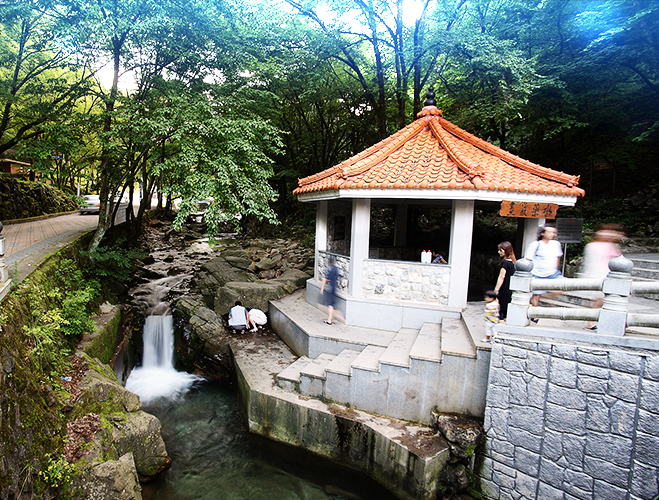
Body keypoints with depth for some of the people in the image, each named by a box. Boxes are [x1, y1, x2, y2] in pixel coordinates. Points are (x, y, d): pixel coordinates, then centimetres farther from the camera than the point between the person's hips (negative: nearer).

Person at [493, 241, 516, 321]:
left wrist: (496, 289, -15)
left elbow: (501, 277, -17)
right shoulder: (513, 262, 9)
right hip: (510, 290, 8)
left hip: (504, 290, -8)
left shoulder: (505, 262, -16)